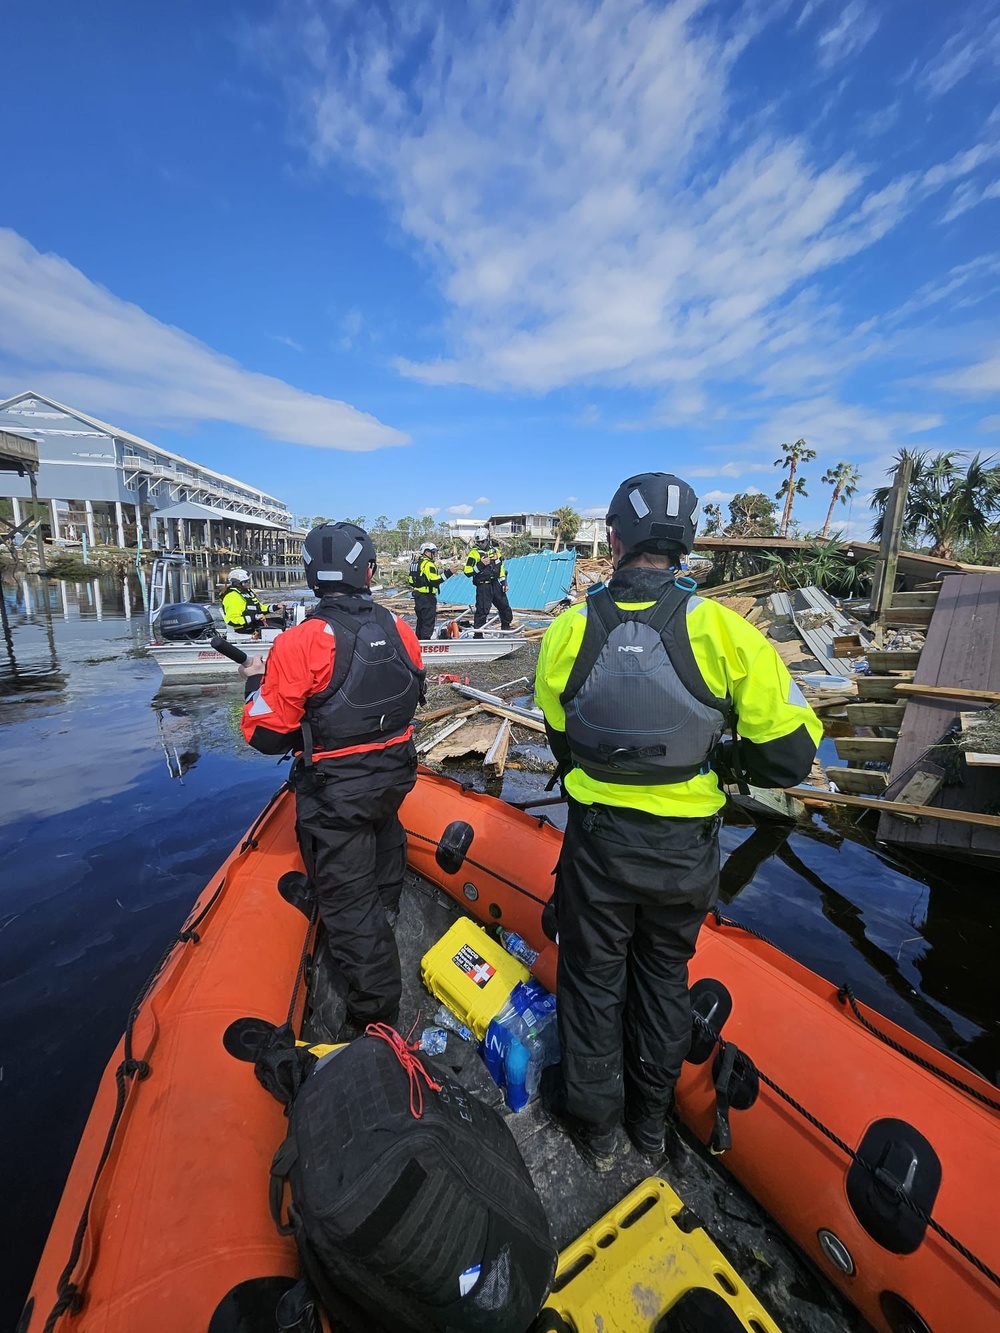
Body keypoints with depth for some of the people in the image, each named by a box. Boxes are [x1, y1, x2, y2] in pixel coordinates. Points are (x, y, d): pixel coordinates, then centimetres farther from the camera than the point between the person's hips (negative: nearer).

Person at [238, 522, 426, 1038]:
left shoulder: (299, 643, -23)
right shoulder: (400, 630, -7)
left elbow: (267, 735, -17)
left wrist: (255, 683, 0)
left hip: (334, 793, -6)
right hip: (394, 776, 6)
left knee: (348, 899, 10)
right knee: (381, 844, 33)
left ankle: (376, 1011, 24)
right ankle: (385, 916, 61)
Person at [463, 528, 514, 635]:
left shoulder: (495, 550, 11)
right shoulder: (474, 553, -7)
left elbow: (501, 567, 18)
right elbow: (467, 572, -12)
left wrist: (504, 582, 12)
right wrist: (481, 565, -20)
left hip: (495, 584, 6)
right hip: (483, 586, -6)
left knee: (505, 607, 15)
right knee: (482, 610, -8)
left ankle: (506, 628, 34)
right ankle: (477, 635, 1)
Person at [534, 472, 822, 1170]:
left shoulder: (570, 629, -14)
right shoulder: (723, 631, -18)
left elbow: (561, 738, -2)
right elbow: (789, 755, -14)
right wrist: (717, 754, 4)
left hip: (597, 842, 0)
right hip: (686, 850, 1)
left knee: (594, 976, 24)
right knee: (664, 974, 27)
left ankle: (595, 1124, 47)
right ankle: (651, 1119, 51)